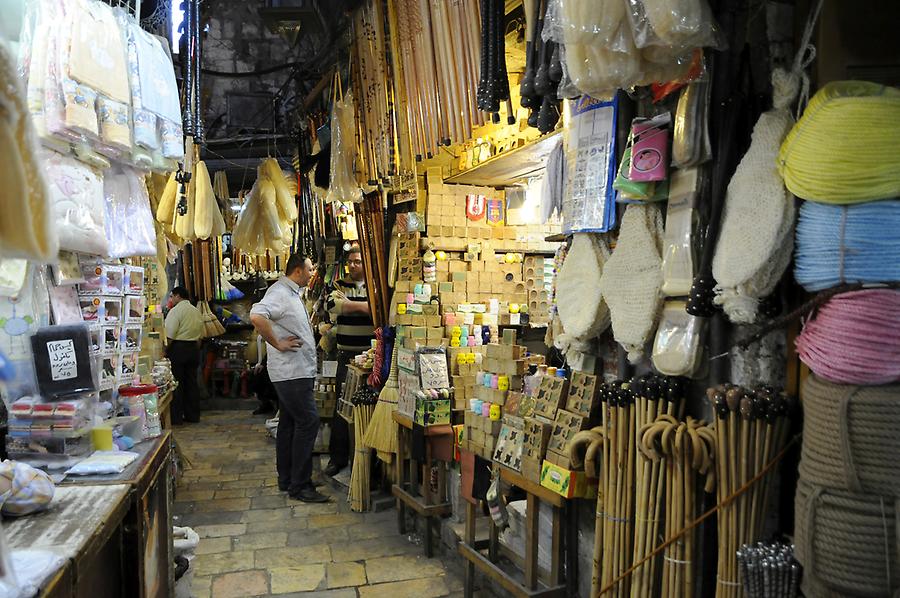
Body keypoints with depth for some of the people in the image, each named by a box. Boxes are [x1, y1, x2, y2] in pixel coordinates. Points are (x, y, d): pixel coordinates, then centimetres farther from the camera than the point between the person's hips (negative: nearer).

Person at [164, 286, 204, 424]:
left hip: (178, 348, -7)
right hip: (194, 349, 7)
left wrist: (165, 351, -6)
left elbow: (169, 335, -15)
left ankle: (176, 417, 1)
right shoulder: (197, 311, 13)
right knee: (192, 382, 11)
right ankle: (193, 415, 16)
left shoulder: (175, 310, -9)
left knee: (176, 383, -2)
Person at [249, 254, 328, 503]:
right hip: (291, 372, -10)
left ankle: (287, 480, 24)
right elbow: (257, 316, -32)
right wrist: (278, 344, -24)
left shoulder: (292, 293, 18)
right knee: (308, 421, -9)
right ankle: (299, 486, -2)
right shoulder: (279, 292, -15)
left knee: (290, 423, 14)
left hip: (298, 370, 10)